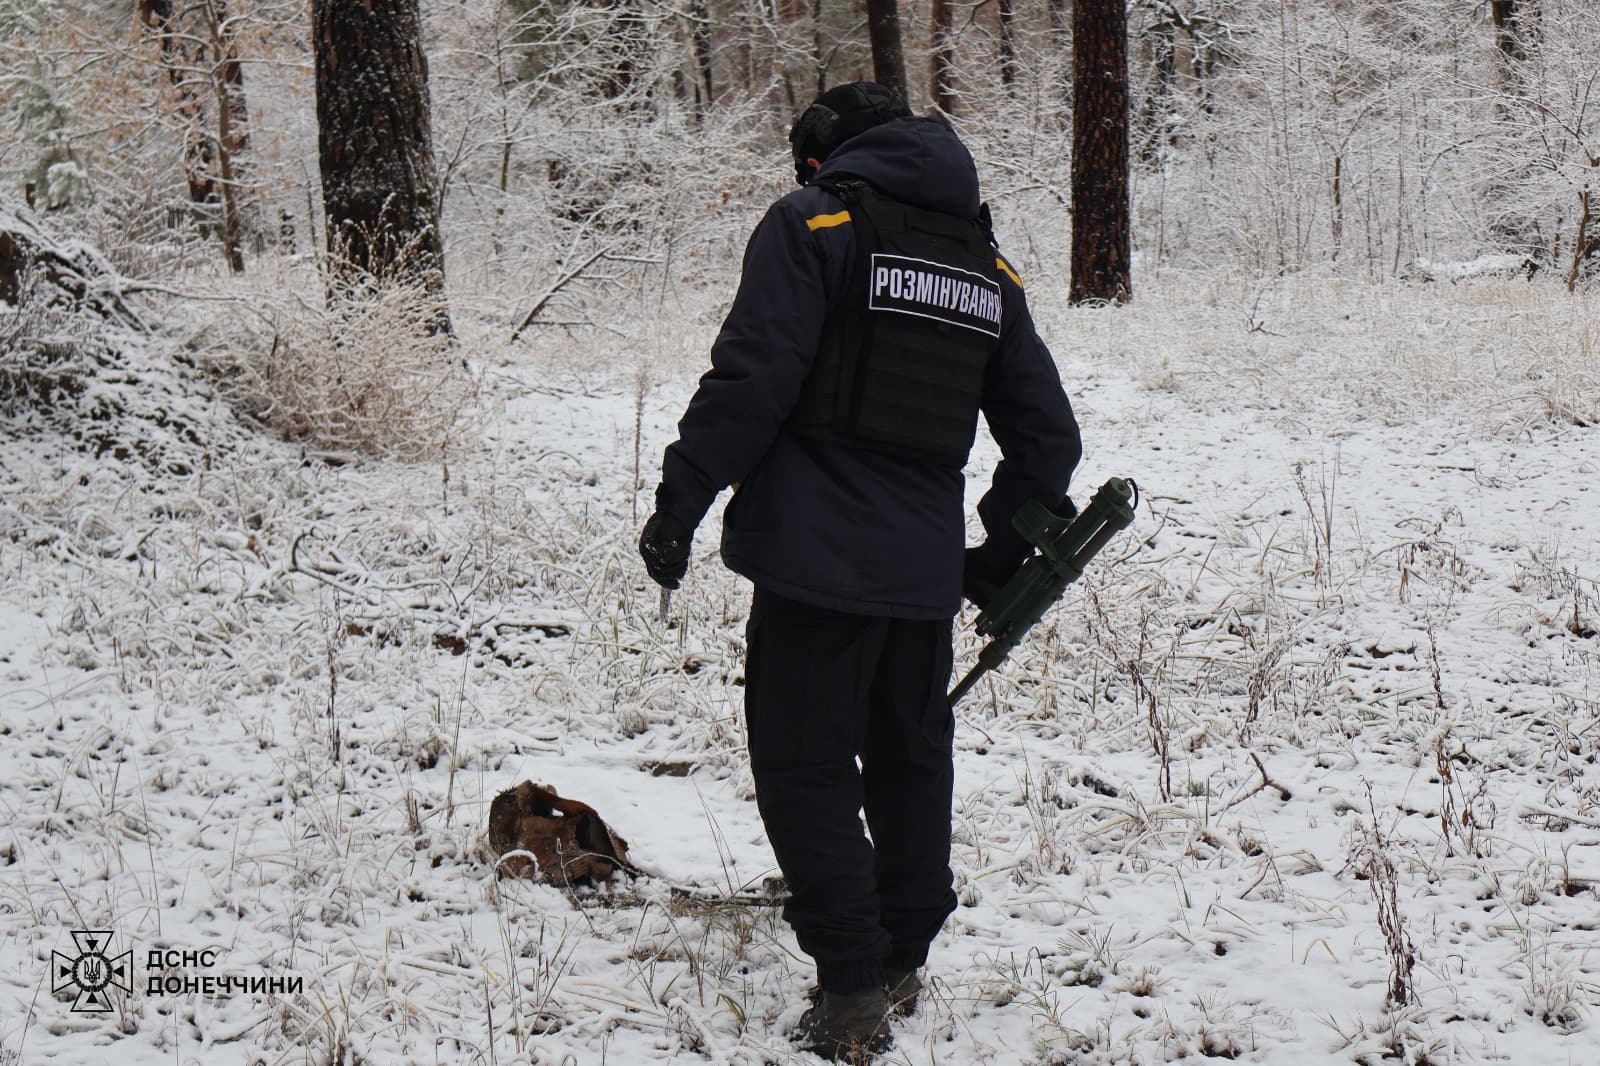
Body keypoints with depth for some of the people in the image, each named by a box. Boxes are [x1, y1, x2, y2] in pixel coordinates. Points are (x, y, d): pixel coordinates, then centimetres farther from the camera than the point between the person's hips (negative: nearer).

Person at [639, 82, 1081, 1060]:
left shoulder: (811, 225, -3)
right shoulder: (990, 268, 15)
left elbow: (749, 381, -14)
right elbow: (1049, 437, 15)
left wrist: (679, 509, -9)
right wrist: (1003, 557, 26)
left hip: (816, 558, -6)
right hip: (927, 568, 6)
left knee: (805, 768, 1)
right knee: (911, 762, 19)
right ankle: (904, 961, 30)